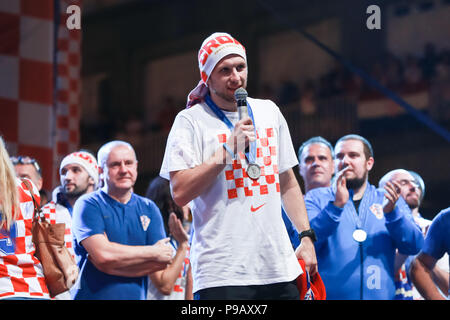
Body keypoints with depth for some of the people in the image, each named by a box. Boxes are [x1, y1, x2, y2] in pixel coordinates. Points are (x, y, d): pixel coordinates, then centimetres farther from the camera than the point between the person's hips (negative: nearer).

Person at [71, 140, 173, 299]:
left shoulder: (149, 208, 14)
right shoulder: (88, 205, 3)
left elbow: (162, 262, 4)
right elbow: (103, 254, -11)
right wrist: (153, 252, -2)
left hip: (136, 295, 3)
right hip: (92, 295, -3)